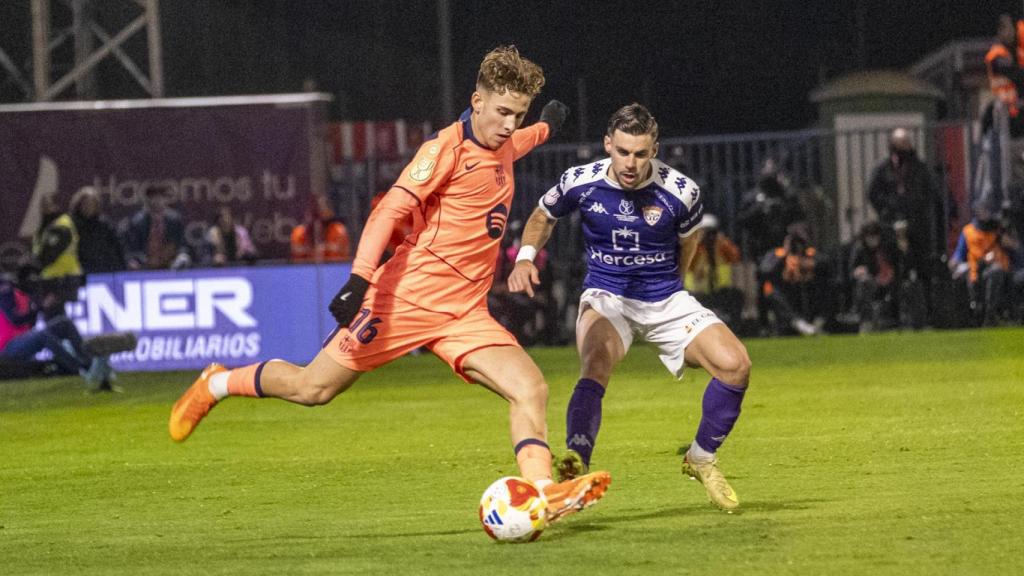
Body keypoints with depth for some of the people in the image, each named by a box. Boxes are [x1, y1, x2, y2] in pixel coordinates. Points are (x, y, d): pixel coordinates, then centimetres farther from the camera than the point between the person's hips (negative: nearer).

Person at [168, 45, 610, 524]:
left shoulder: (502, 147, 12)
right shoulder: (447, 148, -12)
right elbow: (391, 210, -20)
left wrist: (546, 127, 59)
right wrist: (359, 278, -30)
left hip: (464, 314, 7)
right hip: (408, 298, -6)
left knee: (530, 386, -16)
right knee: (314, 388, 0)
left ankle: (543, 494, -22)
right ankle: (217, 385, 24)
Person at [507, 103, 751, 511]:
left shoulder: (680, 191, -13)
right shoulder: (579, 183, -11)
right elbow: (543, 217, 10)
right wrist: (525, 258, -6)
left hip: (665, 300, 1)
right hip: (606, 298, -1)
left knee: (734, 363, -17)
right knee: (596, 368, -33)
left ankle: (701, 459, 6)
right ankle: (574, 468, -46)